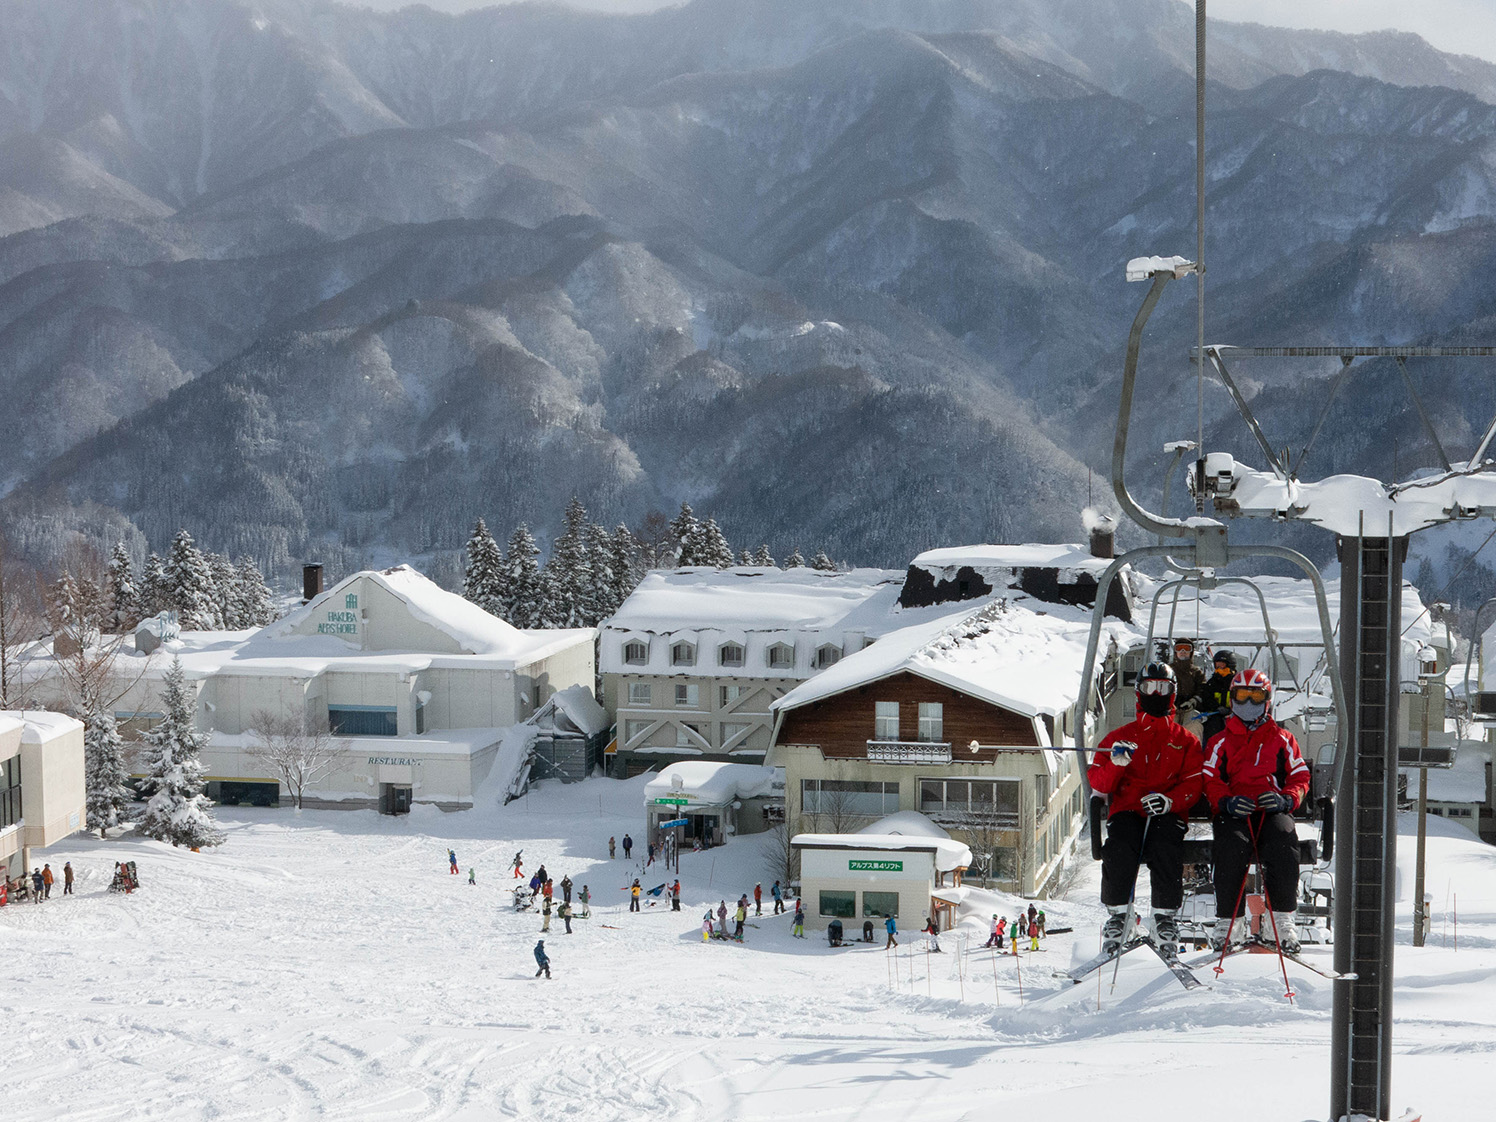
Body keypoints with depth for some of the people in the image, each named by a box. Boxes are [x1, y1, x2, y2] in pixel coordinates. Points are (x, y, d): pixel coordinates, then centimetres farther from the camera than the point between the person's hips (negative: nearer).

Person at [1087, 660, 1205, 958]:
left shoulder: (1186, 741, 19)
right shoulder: (1119, 737, 17)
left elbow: (1194, 783, 7)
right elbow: (1097, 784, 8)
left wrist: (1170, 800, -14)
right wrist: (1115, 764, -14)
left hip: (1168, 813, 0)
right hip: (1126, 810, 0)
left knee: (1165, 848, -34)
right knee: (1119, 847, -34)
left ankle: (1165, 918, -23)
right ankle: (1116, 915, -21)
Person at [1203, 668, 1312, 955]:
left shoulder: (1282, 739, 24)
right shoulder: (1221, 741, 22)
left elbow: (1300, 777, 15)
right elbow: (1210, 780, 9)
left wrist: (1285, 799, -8)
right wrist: (1226, 801, -14)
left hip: (1273, 810, 0)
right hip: (1233, 812, 0)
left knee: (1283, 843, -35)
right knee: (1232, 846, -36)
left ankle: (1282, 919, -25)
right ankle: (1227, 921, -26)